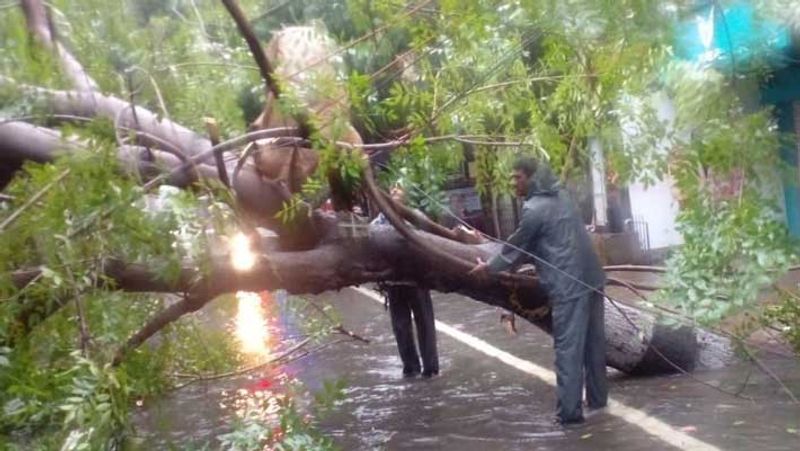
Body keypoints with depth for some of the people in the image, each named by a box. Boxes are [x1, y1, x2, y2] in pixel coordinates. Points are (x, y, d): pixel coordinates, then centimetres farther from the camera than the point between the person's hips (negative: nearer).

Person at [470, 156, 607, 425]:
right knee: (593, 341, 16)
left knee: (568, 347, -4)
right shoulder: (560, 196, 15)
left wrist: (489, 267, 14)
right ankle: (597, 398, 28)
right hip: (590, 277, 9)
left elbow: (516, 248, 0)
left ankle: (569, 411, -2)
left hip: (569, 284, -9)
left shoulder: (534, 209, -12)